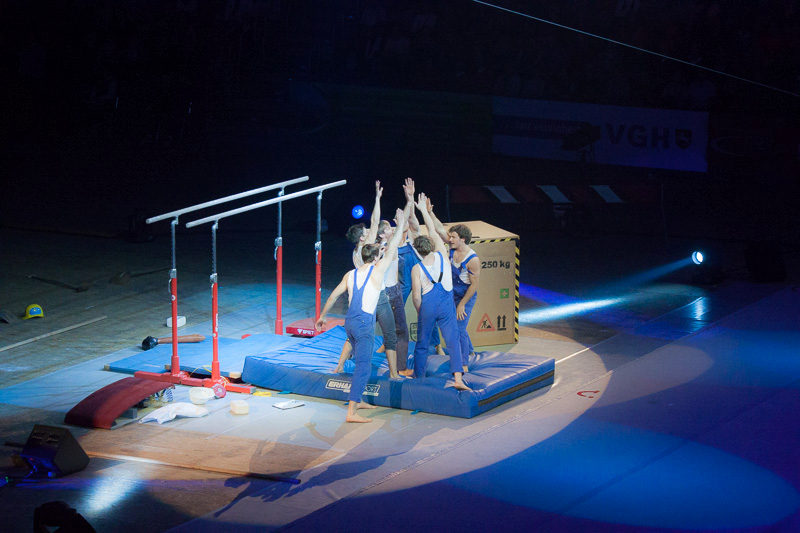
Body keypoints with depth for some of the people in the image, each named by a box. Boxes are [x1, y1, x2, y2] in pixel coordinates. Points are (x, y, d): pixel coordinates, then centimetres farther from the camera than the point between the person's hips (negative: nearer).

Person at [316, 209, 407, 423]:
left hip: (350, 322, 7)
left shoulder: (351, 274, 11)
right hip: (365, 323, -7)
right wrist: (401, 224, 18)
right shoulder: (377, 269, -4)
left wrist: (322, 316, 27)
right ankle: (351, 411, -19)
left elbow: (333, 296, 15)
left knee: (361, 362, 24)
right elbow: (392, 248, 6)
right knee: (363, 366, -10)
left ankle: (357, 401, 35)